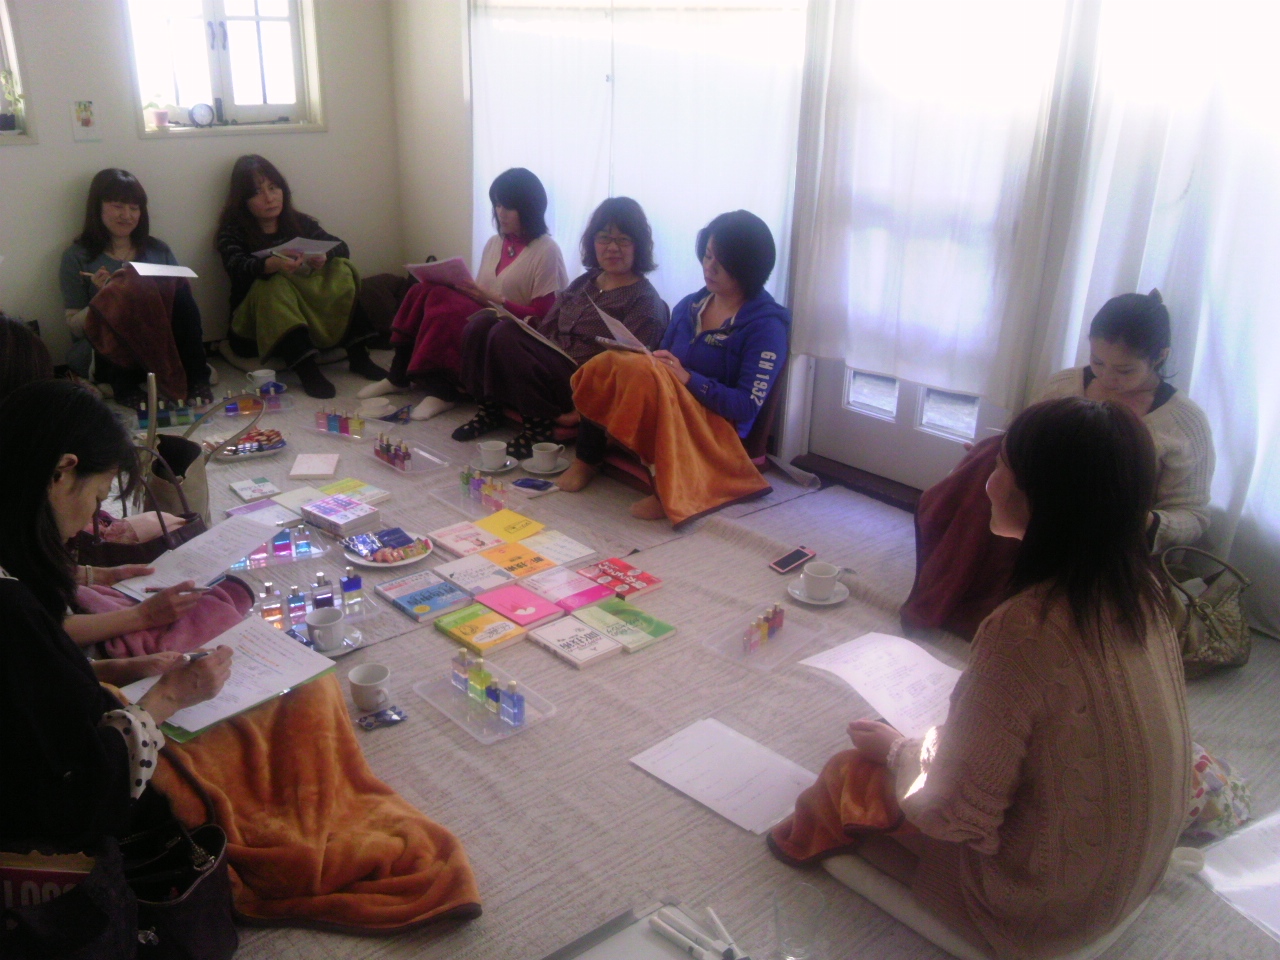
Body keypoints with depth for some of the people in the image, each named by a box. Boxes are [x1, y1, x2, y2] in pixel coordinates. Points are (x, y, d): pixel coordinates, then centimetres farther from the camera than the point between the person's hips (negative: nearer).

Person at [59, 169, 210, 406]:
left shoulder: (158, 250, 18)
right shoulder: (77, 257, 7)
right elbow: (75, 327, 3)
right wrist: (102, 297, -14)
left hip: (161, 348, 3)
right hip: (108, 357, -3)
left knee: (180, 292, -25)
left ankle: (196, 380, -23)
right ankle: (124, 387, -21)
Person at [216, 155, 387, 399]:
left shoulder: (300, 222, 9)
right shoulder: (232, 232, -3)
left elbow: (341, 247, -6)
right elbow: (238, 268, -24)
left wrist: (325, 256, -30)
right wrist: (273, 264, -45)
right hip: (256, 321, -3)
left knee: (341, 270, -15)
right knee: (274, 285, -31)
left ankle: (358, 354, -29)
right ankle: (305, 368, -49)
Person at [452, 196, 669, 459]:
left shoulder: (646, 302, -4)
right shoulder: (583, 283, 18)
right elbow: (546, 329, 16)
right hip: (546, 365, 7)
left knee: (505, 335, -24)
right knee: (481, 324, -9)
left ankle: (538, 424, -14)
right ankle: (489, 409, 0)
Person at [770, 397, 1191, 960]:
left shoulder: (1023, 630, -33)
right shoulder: (1138, 592, -9)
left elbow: (962, 815, -25)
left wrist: (897, 750, -6)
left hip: (1043, 908, -7)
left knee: (853, 771, 6)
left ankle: (815, 838, 37)